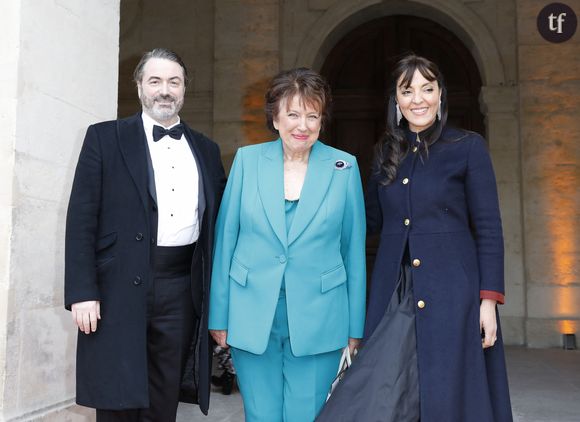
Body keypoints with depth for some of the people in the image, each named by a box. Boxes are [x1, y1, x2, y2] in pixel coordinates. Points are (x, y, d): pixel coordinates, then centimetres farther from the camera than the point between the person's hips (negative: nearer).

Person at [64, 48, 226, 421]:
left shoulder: (206, 150, 12)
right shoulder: (105, 138, 2)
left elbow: (216, 223, 13)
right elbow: (82, 219, -3)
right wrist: (82, 292, -11)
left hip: (183, 290, 3)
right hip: (121, 290, -3)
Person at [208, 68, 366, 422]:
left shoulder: (344, 167, -1)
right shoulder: (248, 159, 0)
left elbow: (354, 250, 3)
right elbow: (225, 240, 3)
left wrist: (355, 327, 4)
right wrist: (219, 316, 3)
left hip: (318, 319, 0)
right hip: (252, 317, 1)